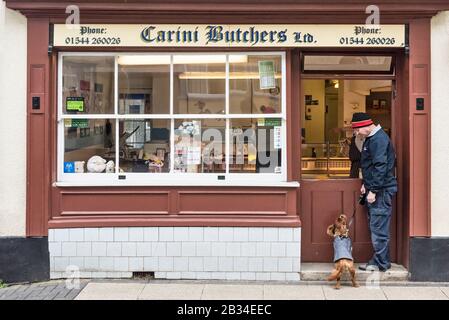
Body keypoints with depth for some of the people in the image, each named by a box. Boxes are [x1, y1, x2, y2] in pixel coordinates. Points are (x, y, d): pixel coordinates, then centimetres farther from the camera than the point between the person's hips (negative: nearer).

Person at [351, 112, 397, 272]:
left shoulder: (379, 139, -17)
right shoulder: (371, 139, 15)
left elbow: (380, 167, -23)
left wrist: (373, 190, -22)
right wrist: (365, 184, 18)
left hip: (381, 190, -10)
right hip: (374, 189, 10)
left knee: (378, 227, -6)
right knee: (375, 226, 14)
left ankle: (380, 263, 2)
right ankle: (382, 261, 21)